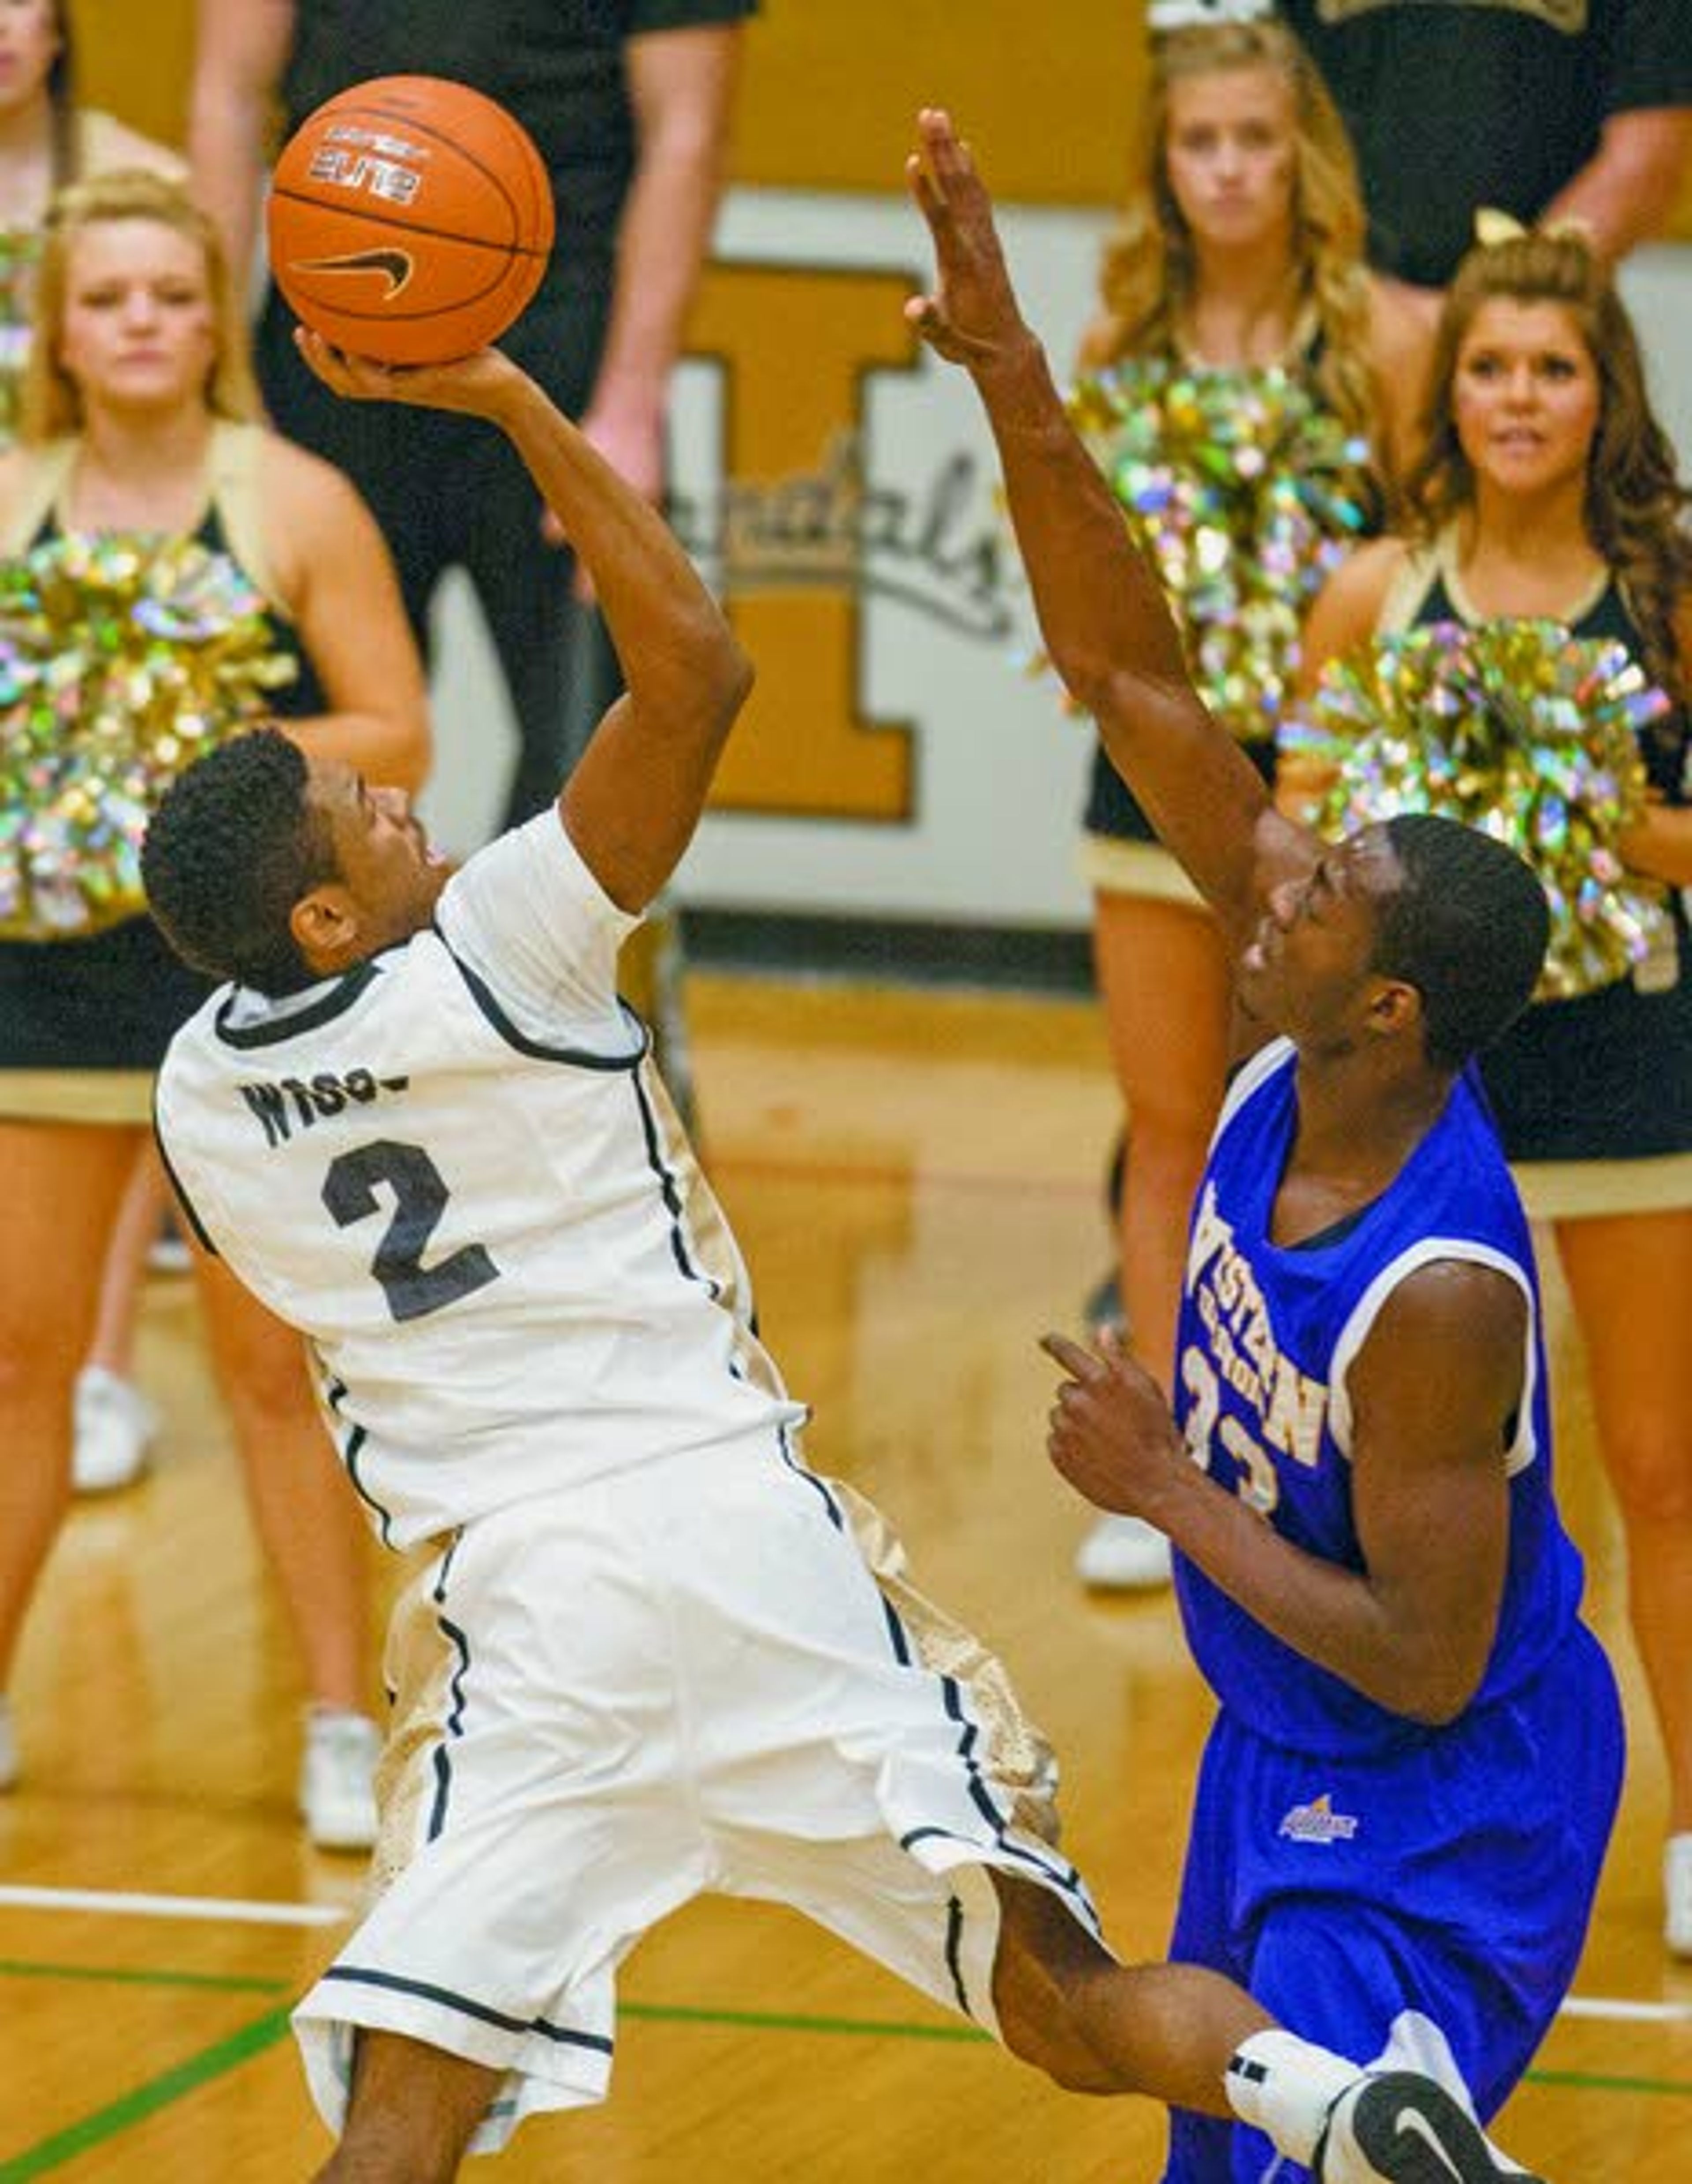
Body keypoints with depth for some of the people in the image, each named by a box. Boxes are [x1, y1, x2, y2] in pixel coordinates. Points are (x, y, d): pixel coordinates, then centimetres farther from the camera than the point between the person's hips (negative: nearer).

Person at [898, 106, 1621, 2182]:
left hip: (1442, 1814, -9)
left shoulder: (1440, 1296, -32)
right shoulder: (1294, 1053, -12)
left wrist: (1158, 1484, -23)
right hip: (1286, 1759, 9)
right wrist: (1016, 396, -21)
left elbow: (1427, 1661, -27)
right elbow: (1130, 680, -12)